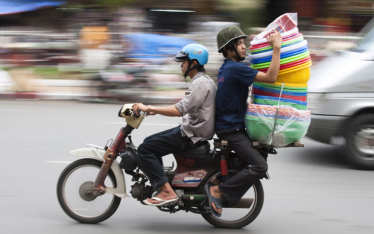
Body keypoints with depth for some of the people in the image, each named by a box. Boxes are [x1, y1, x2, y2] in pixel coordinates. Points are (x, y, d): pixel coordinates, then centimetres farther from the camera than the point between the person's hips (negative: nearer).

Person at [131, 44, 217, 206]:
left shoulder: (199, 84, -18)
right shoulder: (205, 80, 15)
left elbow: (179, 110, -29)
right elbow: (186, 107, 22)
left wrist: (149, 108, -26)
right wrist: (156, 110, 17)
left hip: (192, 135, -11)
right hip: (193, 130, 11)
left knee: (145, 150, -12)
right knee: (150, 142, 17)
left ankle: (167, 191, -16)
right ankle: (161, 184, 15)